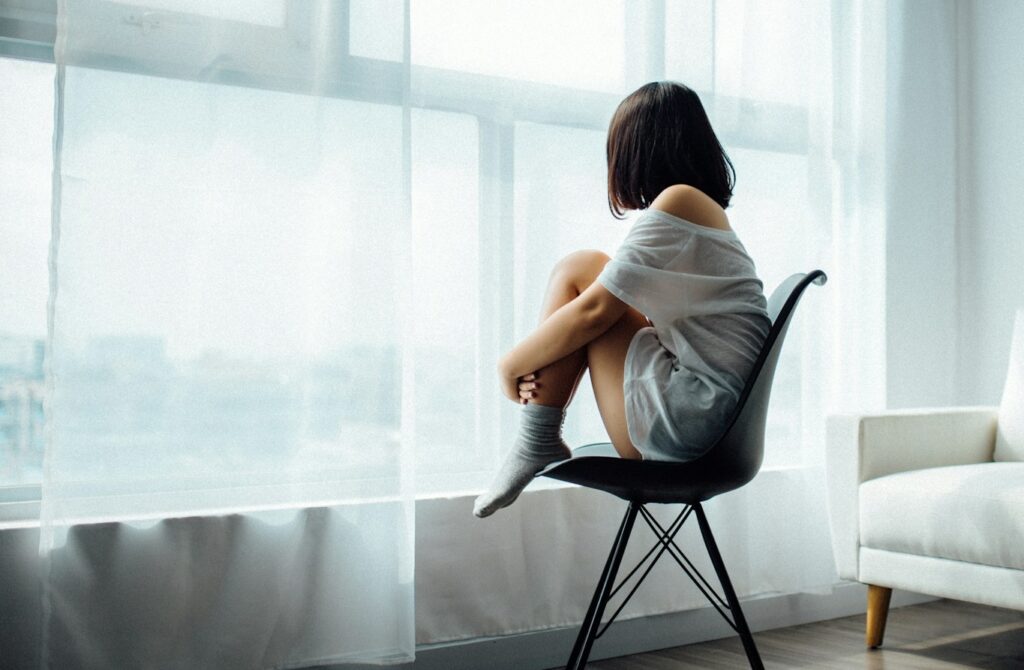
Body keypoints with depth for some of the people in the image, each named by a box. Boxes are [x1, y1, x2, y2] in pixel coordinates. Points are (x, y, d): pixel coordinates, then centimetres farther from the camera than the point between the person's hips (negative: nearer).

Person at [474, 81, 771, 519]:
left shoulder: (678, 201, -9)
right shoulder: (707, 210, 19)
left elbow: (595, 311, -12)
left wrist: (513, 364, 2)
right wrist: (536, 363, 4)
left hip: (685, 417, -10)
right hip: (715, 424, 10)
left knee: (578, 270, -3)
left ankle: (535, 445, -1)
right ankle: (538, 444, 7)